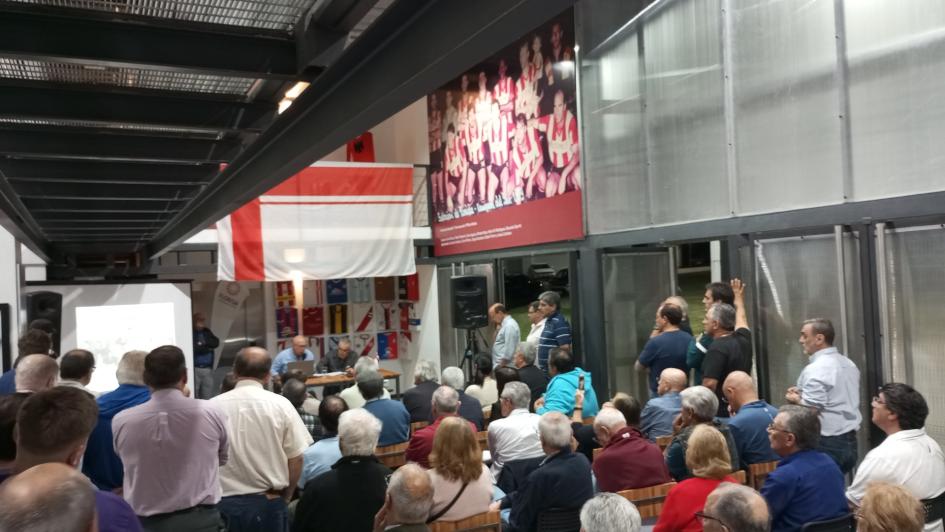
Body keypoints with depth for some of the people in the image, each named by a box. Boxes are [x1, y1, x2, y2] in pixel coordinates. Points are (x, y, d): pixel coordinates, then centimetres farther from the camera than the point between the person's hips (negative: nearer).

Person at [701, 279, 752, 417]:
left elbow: (709, 384, -25)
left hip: (721, 411, -8)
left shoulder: (717, 348, -19)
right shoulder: (743, 339, 5)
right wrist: (739, 298, 44)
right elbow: (741, 319, 27)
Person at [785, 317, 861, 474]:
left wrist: (795, 399, -3)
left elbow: (811, 409, -22)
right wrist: (803, 393, 13)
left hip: (826, 444, -8)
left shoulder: (815, 369, -17)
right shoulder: (848, 364, 10)